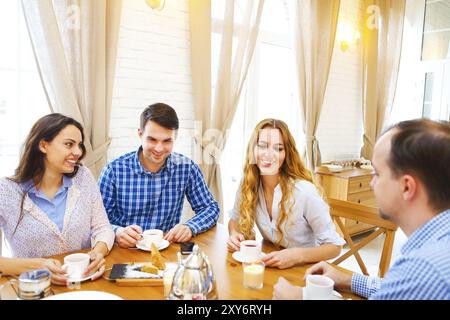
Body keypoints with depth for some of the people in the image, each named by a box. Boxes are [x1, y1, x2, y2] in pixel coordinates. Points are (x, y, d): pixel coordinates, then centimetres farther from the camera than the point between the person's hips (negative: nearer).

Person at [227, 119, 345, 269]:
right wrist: (234, 234, -11)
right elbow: (235, 219, 10)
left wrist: (297, 256, -29)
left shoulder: (304, 191, -22)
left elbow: (334, 246, -13)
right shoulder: (247, 185, -9)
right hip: (268, 266, 3)